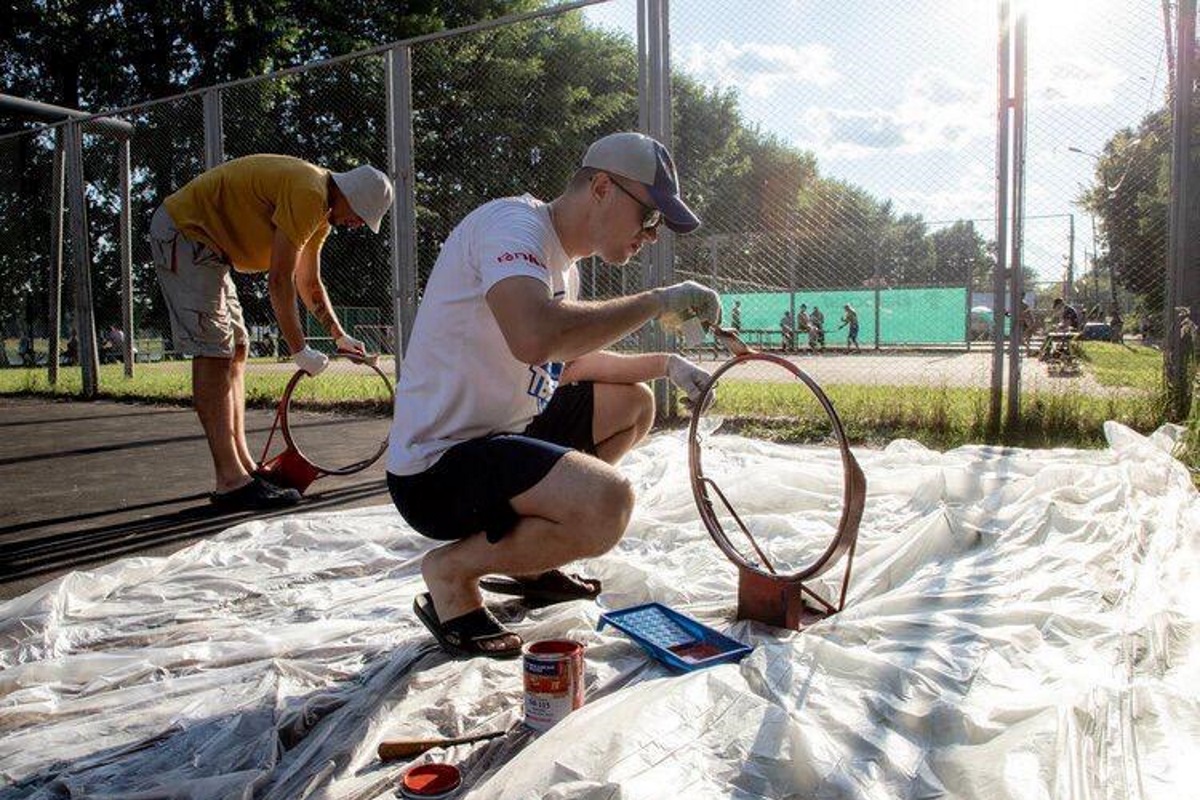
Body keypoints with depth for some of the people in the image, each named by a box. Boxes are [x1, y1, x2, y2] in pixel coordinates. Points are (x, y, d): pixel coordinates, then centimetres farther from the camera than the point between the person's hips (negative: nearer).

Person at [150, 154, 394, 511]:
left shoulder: (321, 207, 11)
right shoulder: (308, 193, -22)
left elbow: (309, 283, 20)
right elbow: (279, 281, -22)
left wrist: (340, 337, 18)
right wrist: (300, 351, -16)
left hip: (204, 242, 11)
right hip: (183, 230, -11)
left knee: (235, 349, 9)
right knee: (213, 354, -15)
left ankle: (243, 467, 12)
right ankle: (231, 482, -16)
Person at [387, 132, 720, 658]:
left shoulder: (563, 260, 13)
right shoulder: (513, 223, -18)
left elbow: (569, 361, 23)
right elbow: (535, 337, -38)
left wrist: (665, 365, 12)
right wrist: (659, 301, -25)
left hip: (503, 435, 11)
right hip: (436, 466, -11)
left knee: (634, 403, 17)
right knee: (607, 502, -31)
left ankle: (527, 564, 16)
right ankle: (451, 572, -4)